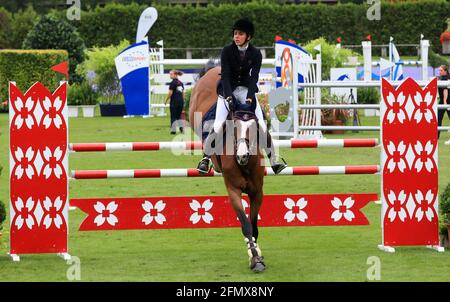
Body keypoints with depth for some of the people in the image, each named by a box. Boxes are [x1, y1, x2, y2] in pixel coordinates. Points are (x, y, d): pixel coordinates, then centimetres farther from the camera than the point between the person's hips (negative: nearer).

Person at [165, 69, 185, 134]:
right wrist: (183, 101, 19)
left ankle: (173, 130, 1)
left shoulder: (173, 83, -10)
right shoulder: (181, 83, 10)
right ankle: (181, 126, 1)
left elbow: (170, 93, -12)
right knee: (179, 116, 17)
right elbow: (183, 93, 13)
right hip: (181, 101, 6)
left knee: (173, 117, 2)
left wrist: (166, 100, -3)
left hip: (174, 101, -6)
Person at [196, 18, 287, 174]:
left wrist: (249, 97, -27)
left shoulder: (255, 54, -6)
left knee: (262, 125, -9)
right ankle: (205, 158, -3)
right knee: (218, 125, -15)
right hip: (228, 91, -1)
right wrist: (229, 96, -28)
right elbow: (225, 75, -16)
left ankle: (274, 161, -4)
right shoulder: (227, 51, -9)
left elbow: (254, 77, -14)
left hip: (247, 90, 1)